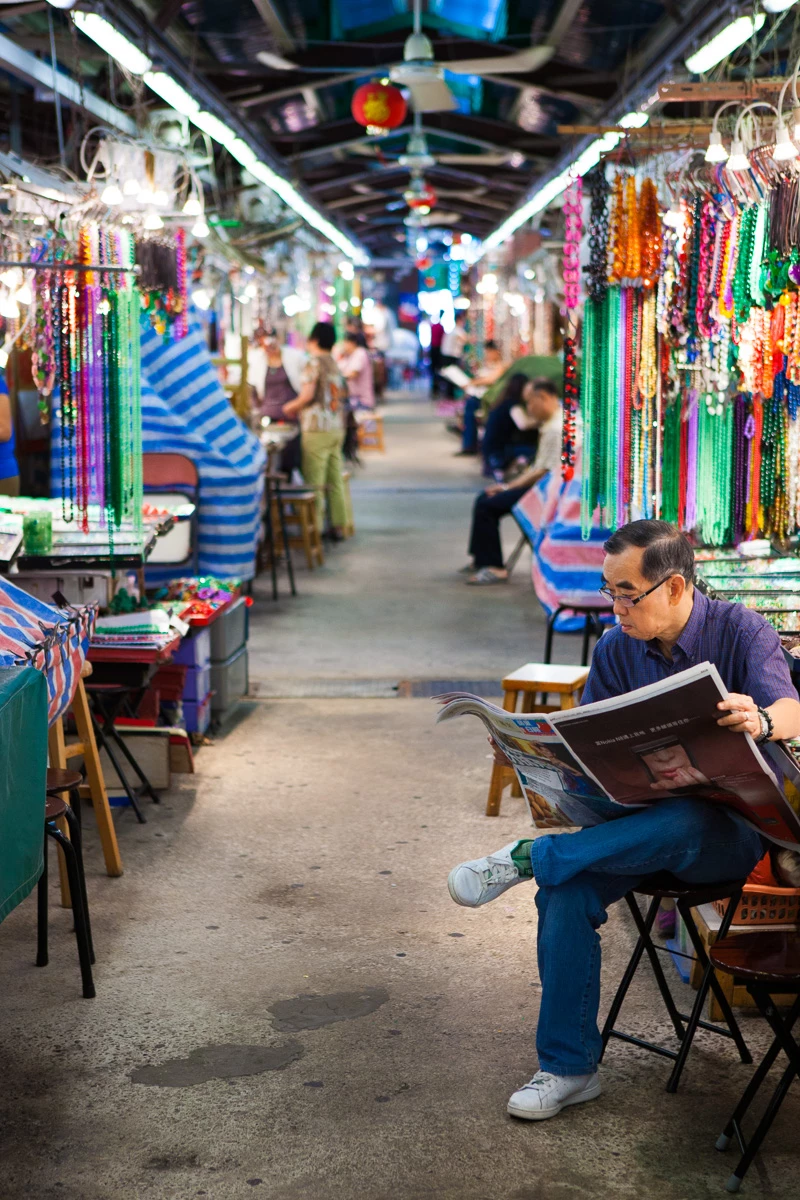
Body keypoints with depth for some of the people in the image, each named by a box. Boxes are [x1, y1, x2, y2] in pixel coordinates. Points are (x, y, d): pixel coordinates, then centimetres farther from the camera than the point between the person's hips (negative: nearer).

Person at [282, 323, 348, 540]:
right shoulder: (334, 364, 15)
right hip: (337, 428, 8)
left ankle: (315, 528, -4)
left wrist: (290, 407, 2)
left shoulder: (314, 362, -9)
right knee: (335, 481, 11)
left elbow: (308, 395, -17)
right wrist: (299, 408, 20)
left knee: (314, 483, -4)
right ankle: (339, 526, 14)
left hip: (318, 430, -8)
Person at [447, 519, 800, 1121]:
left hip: (729, 828, -4)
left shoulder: (740, 630, -6)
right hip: (640, 818, 4)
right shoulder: (616, 650, 7)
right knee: (565, 896, -24)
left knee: (681, 822, -42)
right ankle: (569, 1067, -10)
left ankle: (529, 857, -24)